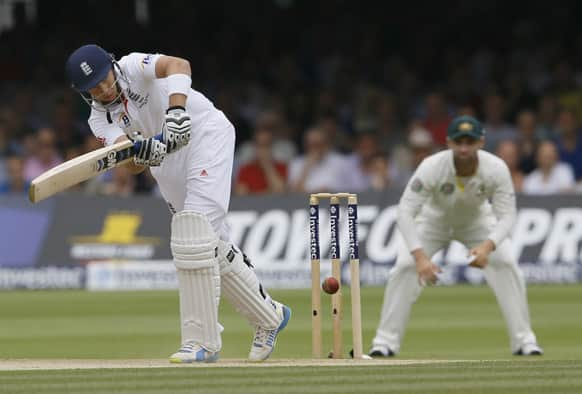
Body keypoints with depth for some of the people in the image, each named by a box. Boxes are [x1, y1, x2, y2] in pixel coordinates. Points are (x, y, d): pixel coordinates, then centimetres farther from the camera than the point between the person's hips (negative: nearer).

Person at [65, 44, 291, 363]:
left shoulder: (134, 67, -12)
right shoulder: (100, 119, 0)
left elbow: (178, 65, -33)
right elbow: (134, 166, -16)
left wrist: (176, 111, -49)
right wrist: (141, 153, -41)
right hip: (166, 162, 7)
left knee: (195, 223, -21)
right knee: (212, 244, 7)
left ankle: (202, 340, -22)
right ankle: (268, 316, 26)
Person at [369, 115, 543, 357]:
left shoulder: (496, 169, -32)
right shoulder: (432, 167, -36)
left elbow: (506, 216, -28)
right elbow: (406, 211, -38)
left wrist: (487, 246, -48)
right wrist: (420, 256, -49)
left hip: (477, 220, 1)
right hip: (433, 220, -1)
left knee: (506, 264, -17)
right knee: (405, 266, -19)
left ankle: (523, 340, -5)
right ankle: (385, 341, -7)